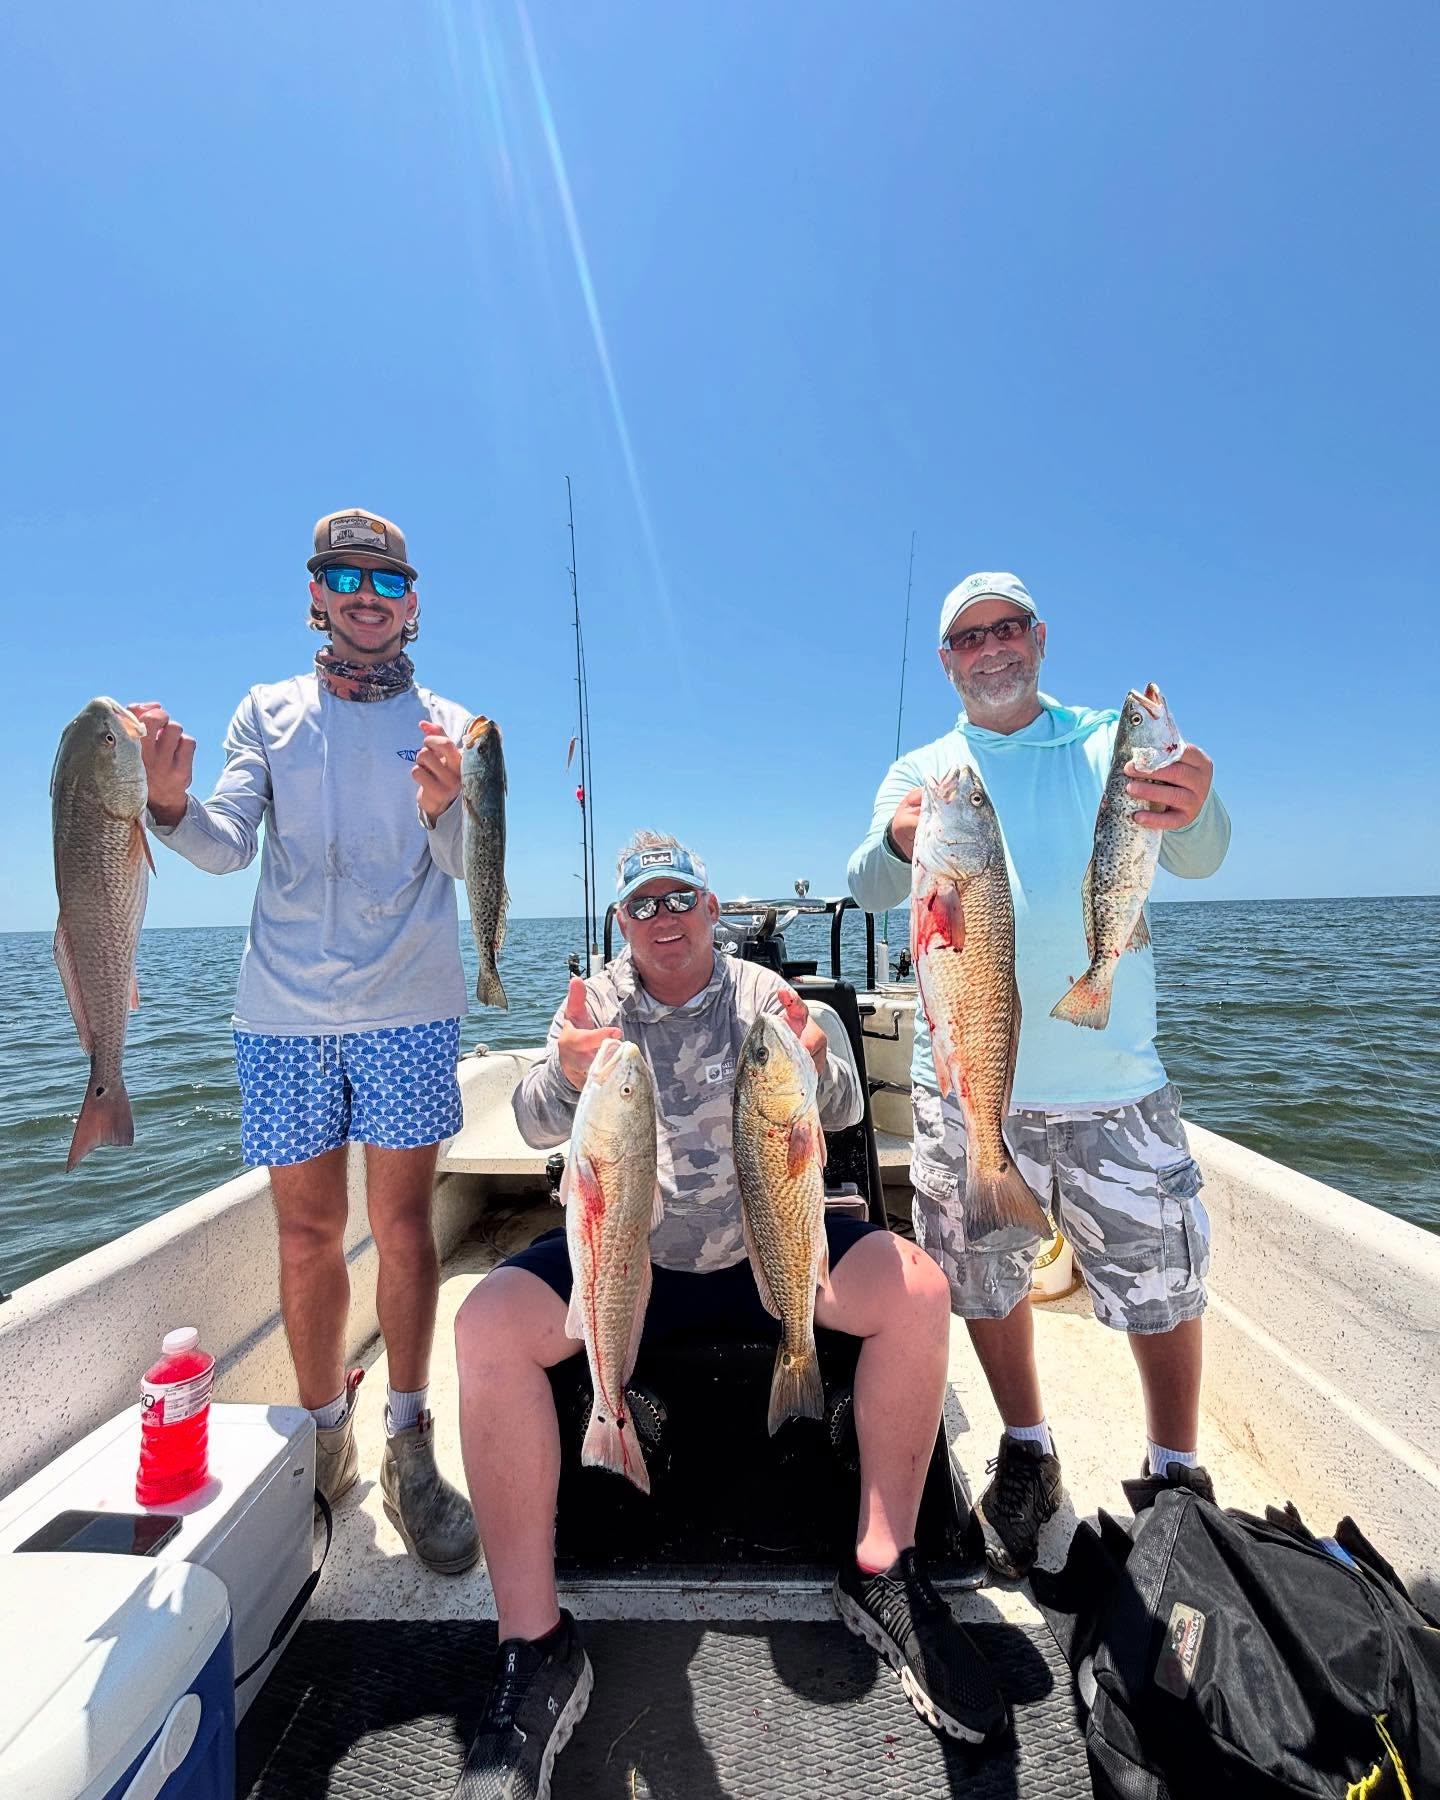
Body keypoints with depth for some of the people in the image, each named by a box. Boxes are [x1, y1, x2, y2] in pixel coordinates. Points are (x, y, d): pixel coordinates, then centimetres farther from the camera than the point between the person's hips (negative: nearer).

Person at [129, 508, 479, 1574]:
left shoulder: (447, 724, 8)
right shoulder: (269, 712, 13)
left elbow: (464, 865, -6)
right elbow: (227, 847, 0)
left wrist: (441, 806, -27)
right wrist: (171, 802, -21)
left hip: (408, 1006, -1)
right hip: (286, 1008, 2)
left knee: (403, 1223, 0)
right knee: (307, 1231, 8)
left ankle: (407, 1448, 16)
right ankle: (323, 1438, 27)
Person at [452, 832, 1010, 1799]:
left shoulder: (761, 992, 1)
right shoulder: (599, 1001, 2)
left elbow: (846, 1110, -9)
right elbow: (533, 1124, -11)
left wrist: (817, 1069, -34)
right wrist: (565, 1076, -36)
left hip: (764, 1245, 1)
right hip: (627, 1254, 0)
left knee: (917, 1290, -20)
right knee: (487, 1324, -24)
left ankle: (883, 1573, -2)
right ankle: (537, 1647, -11)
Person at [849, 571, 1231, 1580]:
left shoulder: (1111, 745, 3)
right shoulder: (921, 773, 6)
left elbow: (1198, 859, -11)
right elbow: (868, 891, -8)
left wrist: (1194, 811, -35)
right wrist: (899, 840, -31)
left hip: (1111, 1079, -1)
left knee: (1163, 1280, 6)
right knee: (986, 1277, 14)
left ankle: (1176, 1477, 35)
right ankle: (1027, 1458, 39)